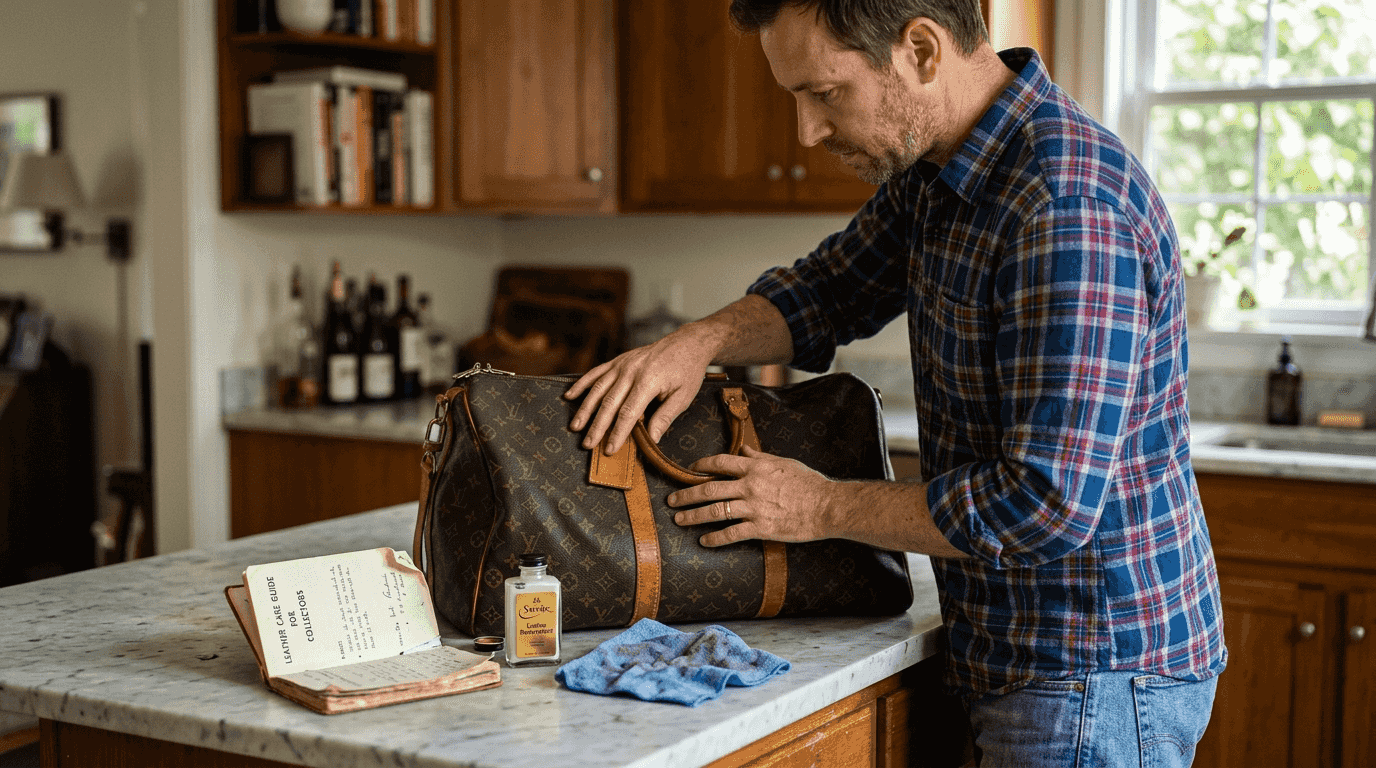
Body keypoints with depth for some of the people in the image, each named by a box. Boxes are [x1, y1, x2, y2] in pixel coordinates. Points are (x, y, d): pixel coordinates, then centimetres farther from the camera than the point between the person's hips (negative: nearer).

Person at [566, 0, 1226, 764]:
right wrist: (702, 340, -4)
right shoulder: (933, 169, 3)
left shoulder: (1071, 212, -27)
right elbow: (827, 288, 17)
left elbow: (1048, 502, -29)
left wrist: (823, 507, -17)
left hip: (1097, 677, -9)